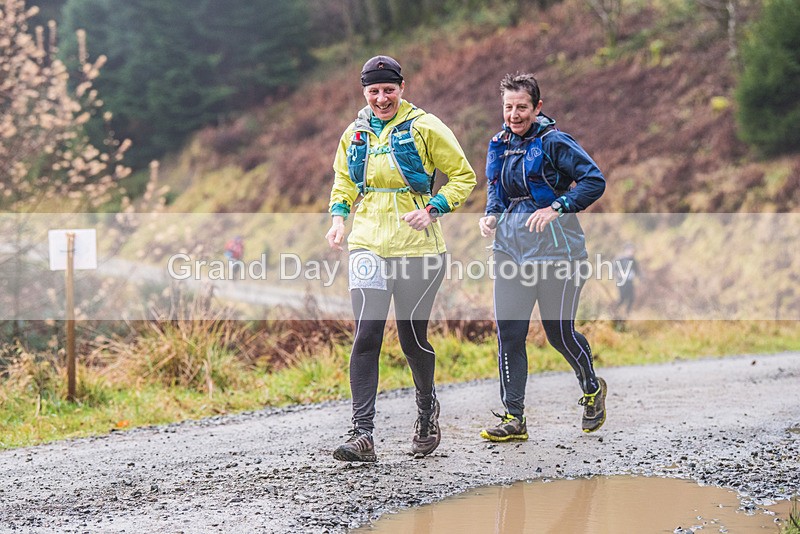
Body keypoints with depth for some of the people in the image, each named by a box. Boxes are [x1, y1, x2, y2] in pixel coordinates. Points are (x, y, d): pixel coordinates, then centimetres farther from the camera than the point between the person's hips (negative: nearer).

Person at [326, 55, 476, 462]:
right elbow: (343, 182, 25)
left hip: (416, 246, -3)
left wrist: (433, 210, -14)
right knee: (366, 337, -10)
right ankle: (362, 435, -10)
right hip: (368, 245, 3)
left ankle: (427, 409, 35)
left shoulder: (425, 127, -3)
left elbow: (463, 176, 0)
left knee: (413, 338, 6)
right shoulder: (355, 134, 10)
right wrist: (338, 217, 6)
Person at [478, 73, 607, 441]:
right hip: (511, 248, 5)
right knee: (508, 331, -2)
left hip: (555, 249, -5)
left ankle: (592, 389, 31)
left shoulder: (554, 142, -9)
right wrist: (491, 216, 4)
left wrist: (556, 208, -23)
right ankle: (513, 418, 4)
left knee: (560, 333, 2)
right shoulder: (500, 145, 10)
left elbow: (595, 181, -14)